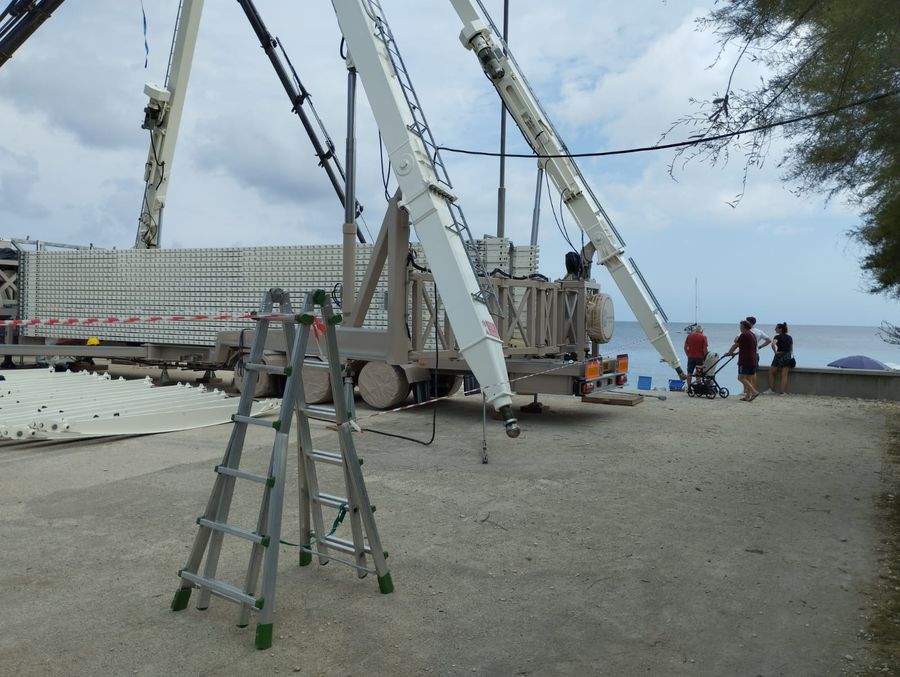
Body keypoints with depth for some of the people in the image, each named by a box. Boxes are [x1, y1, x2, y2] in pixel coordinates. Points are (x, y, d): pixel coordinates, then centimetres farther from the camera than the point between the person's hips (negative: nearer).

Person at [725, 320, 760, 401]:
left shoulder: (744, 335, -10)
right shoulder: (753, 335, 18)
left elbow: (735, 345, -5)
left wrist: (729, 352, 10)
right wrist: (736, 353, 31)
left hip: (745, 360, -9)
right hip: (753, 360, 9)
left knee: (741, 377, -9)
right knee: (749, 379, 9)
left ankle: (754, 392, -18)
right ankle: (747, 396, 11)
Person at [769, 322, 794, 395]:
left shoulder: (778, 337, -9)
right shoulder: (789, 337, 11)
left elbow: (773, 344, -28)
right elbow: (791, 349, 15)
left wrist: (776, 352, -16)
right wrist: (790, 356, 19)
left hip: (779, 356, -5)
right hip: (788, 357, 5)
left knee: (771, 373, 11)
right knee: (784, 375, 3)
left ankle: (771, 389, 10)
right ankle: (782, 392, 0)